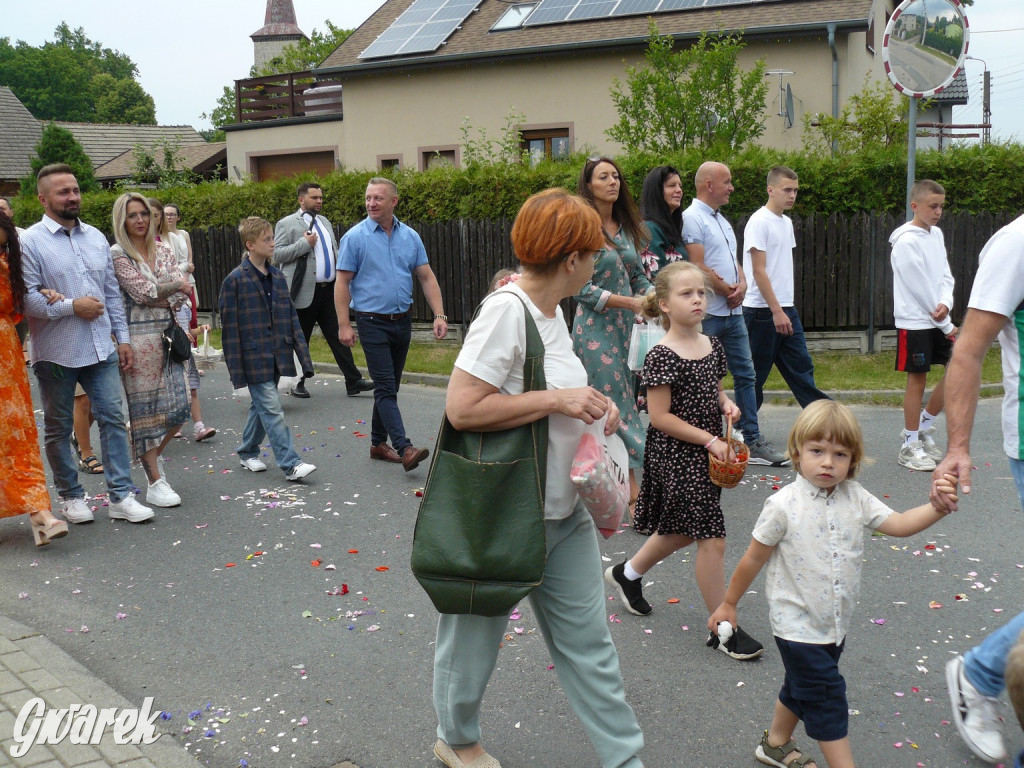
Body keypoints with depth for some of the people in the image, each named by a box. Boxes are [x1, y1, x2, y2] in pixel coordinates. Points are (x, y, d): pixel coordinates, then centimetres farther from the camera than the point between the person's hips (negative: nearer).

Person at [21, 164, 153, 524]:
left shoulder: (96, 237, 11)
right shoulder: (31, 242, -7)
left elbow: (112, 292, 14)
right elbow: (25, 297, -15)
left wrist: (123, 337, 10)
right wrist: (72, 307, -17)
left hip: (100, 349, 4)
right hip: (56, 354, -4)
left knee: (113, 418, 1)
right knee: (58, 428, 9)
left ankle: (121, 496, 7)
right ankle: (70, 496, 24)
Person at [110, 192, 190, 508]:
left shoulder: (164, 251, 12)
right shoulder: (117, 255, -3)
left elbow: (181, 297, 3)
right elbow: (142, 291, -12)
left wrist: (153, 297, -12)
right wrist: (175, 284, -1)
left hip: (168, 335, 5)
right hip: (138, 337, -5)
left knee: (178, 406, 4)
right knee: (145, 408, -1)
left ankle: (151, 457, 29)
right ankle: (155, 482, 5)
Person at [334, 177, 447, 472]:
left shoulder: (410, 237, 5)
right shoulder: (355, 237, -6)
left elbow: (427, 278, 7)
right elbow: (342, 283, -6)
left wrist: (439, 315, -3)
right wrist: (344, 325, -13)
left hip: (402, 322, 5)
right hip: (373, 323, -5)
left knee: (389, 386, 13)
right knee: (386, 387, -10)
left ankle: (378, 443, 25)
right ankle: (404, 449, -17)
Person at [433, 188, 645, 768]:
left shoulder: (552, 308, 6)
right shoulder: (507, 309, -23)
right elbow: (462, 408, -29)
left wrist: (589, 403, 1)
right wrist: (557, 400, -25)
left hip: (565, 510, 8)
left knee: (588, 640, 14)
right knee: (477, 633, 16)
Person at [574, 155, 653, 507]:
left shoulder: (627, 227, 11)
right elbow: (581, 287, -14)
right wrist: (631, 302, -18)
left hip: (628, 324, 7)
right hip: (595, 326, -7)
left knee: (625, 402, 9)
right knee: (618, 407, -9)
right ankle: (633, 492, -7)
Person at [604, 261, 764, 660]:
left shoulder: (713, 346, 5)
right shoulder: (662, 356, -18)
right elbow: (660, 417, -18)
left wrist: (726, 404, -3)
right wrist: (710, 440, -19)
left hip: (705, 455, 8)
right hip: (675, 457, -8)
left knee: (680, 531, 22)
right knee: (712, 538, -5)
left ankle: (627, 573, 45)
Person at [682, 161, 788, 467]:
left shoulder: (722, 220, 19)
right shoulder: (692, 219, -10)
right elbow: (698, 268, -17)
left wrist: (741, 284, -2)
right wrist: (729, 292, -8)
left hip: (733, 312, 9)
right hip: (708, 315, -9)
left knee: (745, 375, 9)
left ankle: (753, 442, 14)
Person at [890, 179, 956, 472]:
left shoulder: (936, 234, 11)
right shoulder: (906, 242, -15)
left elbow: (945, 276, 9)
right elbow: (920, 287, -16)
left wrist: (946, 304, -13)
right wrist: (946, 325, -11)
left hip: (938, 321, 8)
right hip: (914, 322, -8)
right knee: (917, 380, -2)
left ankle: (922, 425, 23)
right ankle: (910, 446, 9)